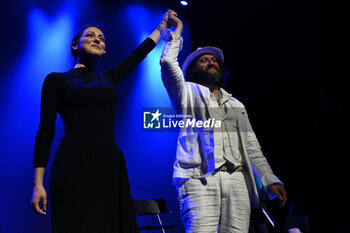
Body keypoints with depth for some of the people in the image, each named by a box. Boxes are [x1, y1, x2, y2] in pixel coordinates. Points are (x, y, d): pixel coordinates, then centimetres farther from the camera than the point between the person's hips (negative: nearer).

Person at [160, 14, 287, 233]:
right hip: (200, 179, -4)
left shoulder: (236, 105, 28)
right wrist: (176, 32, 16)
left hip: (237, 181, 5)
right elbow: (168, 62, 0)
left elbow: (251, 145, 23)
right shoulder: (188, 93, 17)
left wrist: (270, 180, 12)